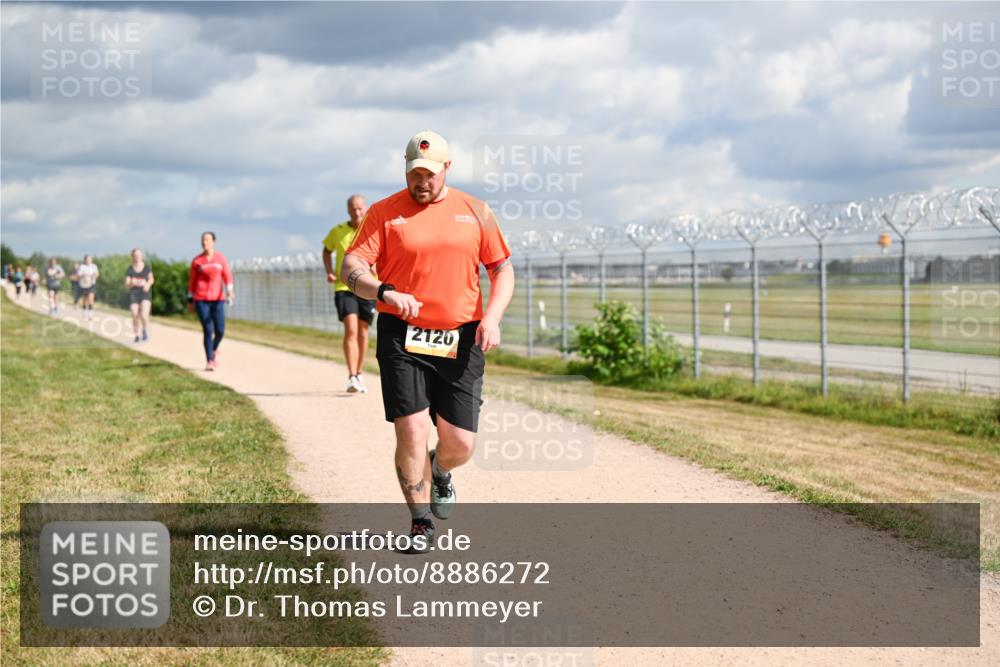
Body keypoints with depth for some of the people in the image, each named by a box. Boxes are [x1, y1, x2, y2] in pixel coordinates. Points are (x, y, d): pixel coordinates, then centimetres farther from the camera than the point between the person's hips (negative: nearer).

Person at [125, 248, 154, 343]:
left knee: (144, 315, -17)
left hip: (145, 293, -1)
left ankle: (145, 330, 11)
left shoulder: (147, 267, 2)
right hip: (133, 293, 1)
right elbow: (127, 284, 0)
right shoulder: (129, 270, 0)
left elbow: (151, 279, 12)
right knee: (135, 316, -3)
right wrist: (132, 283, -23)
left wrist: (148, 284, -10)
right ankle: (137, 336, 15)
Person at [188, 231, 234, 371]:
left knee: (220, 331, -3)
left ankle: (214, 350, 29)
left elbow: (227, 275, -2)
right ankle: (209, 361, -1)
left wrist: (229, 290, -18)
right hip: (201, 299, -1)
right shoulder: (197, 261, 2)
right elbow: (192, 280, 8)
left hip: (218, 299, 1)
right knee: (208, 330, -9)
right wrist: (190, 299, 8)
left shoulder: (221, 257, 5)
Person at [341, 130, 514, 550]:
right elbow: (351, 269, -4)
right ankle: (420, 523, 7)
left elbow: (502, 269, 13)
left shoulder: (474, 212, 10)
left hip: (461, 341, 2)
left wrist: (492, 317, -4)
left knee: (460, 443, -1)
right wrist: (385, 292, -25)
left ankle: (441, 472, 37)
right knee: (411, 433, -10)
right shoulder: (384, 212, 3)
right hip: (402, 338, -1)